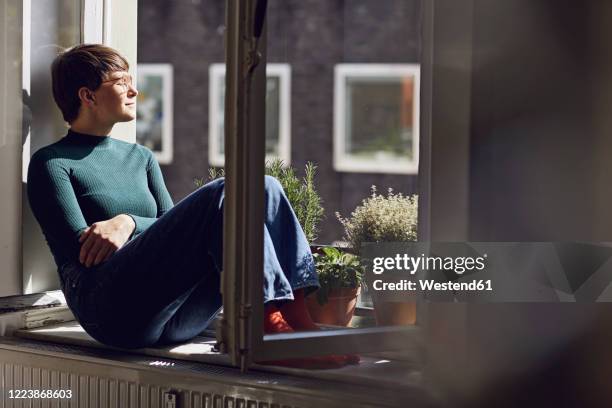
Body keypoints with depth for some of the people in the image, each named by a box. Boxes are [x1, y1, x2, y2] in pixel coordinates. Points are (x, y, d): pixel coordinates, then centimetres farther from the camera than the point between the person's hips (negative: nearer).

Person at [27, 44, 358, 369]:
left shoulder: (140, 158, 27)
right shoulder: (51, 163, 8)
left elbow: (172, 229, 13)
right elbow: (80, 250, -4)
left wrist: (129, 222, -6)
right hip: (114, 309, -6)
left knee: (265, 189, -12)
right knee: (224, 194, -26)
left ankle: (304, 308, -28)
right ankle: (272, 325, -39)